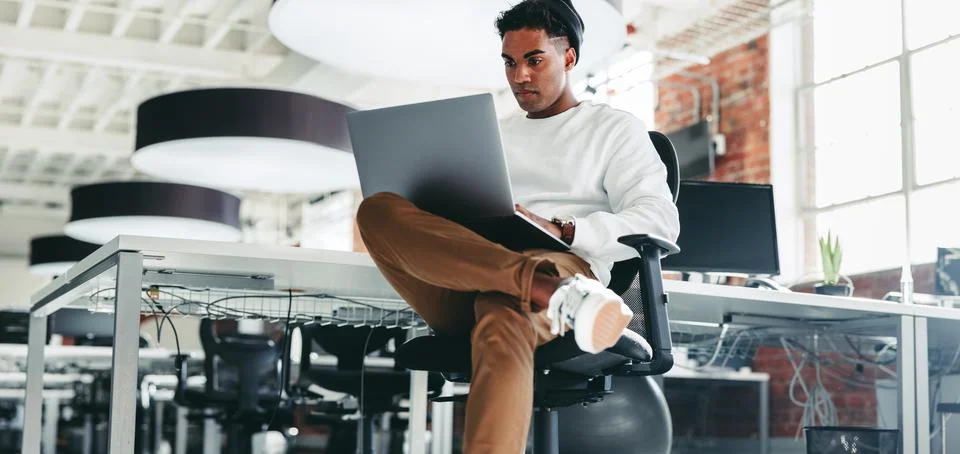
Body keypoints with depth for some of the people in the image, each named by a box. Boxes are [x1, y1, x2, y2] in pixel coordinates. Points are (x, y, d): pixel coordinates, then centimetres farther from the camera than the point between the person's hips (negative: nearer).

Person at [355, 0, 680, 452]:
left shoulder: (614, 128, 18)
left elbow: (660, 222, 2)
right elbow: (453, 222, 28)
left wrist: (560, 230, -12)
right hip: (461, 288, 5)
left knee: (502, 327, -42)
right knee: (377, 210, -26)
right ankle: (555, 293, -45)